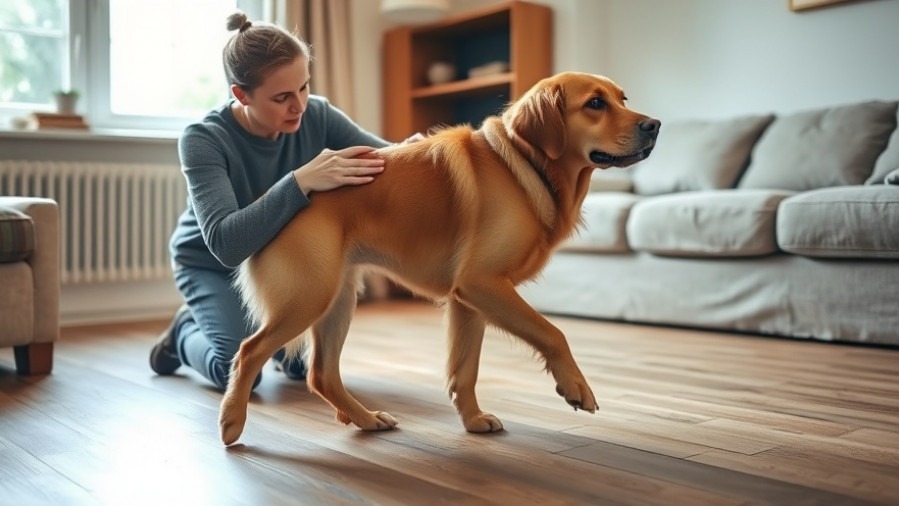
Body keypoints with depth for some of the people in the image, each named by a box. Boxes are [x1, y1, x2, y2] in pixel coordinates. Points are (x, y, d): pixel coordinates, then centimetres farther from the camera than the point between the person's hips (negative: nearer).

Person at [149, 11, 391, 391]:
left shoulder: (317, 116, -19)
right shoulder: (203, 140, -30)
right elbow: (226, 244, -42)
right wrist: (301, 181, -53)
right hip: (211, 264, -3)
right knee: (240, 373, -21)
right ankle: (185, 333, 13)